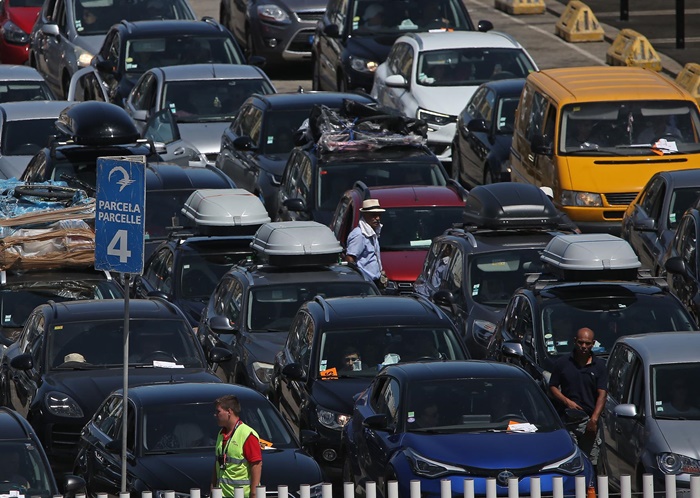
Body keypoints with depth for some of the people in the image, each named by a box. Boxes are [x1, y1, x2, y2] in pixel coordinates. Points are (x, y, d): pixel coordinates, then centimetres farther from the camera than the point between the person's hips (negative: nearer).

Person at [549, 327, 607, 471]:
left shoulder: (599, 366, 5)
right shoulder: (563, 363, 6)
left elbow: (602, 394, -2)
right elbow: (553, 387, 10)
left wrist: (594, 418, -15)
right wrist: (567, 401, -9)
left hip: (589, 420, 0)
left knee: (590, 462, -3)